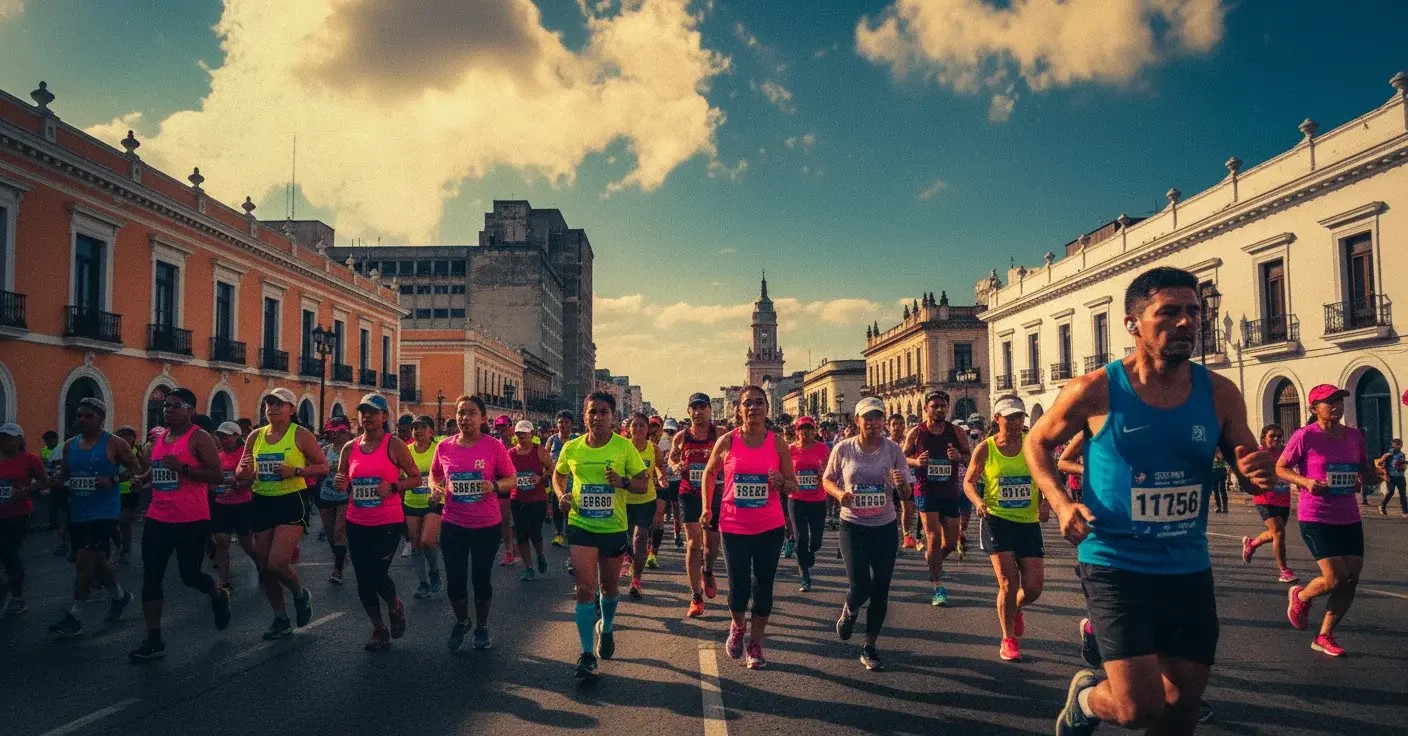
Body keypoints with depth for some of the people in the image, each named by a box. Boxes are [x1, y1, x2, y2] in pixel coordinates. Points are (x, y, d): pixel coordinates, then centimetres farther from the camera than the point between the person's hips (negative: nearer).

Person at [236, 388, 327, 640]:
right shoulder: (255, 436, 8)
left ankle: (301, 595, 15)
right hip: (262, 504, 5)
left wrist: (295, 471, -18)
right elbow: (240, 475, 15)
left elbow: (323, 467, -4)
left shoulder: (301, 435, -5)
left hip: (291, 503, -5)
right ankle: (280, 619, 25)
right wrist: (245, 471, -9)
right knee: (264, 567, 9)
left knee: (277, 563, -17)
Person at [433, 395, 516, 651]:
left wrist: (495, 486, -21)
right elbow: (434, 474, 16)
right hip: (453, 524, 2)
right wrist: (435, 488, -6)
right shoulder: (444, 447, -1)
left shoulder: (494, 446, -8)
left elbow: (512, 479, -2)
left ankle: (482, 626, 33)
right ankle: (461, 622, 36)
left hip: (486, 525, -2)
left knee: (481, 578, 9)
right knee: (455, 579, 8)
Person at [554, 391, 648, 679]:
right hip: (581, 526, 0)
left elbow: (643, 484, -4)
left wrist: (623, 482, -24)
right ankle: (587, 654, -3)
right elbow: (558, 475, 16)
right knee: (585, 587, -10)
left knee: (609, 587, 17)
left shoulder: (624, 447, -8)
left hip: (614, 528, 0)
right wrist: (562, 494, -4)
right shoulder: (571, 448, -3)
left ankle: (606, 629, 47)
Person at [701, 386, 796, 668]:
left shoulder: (777, 443, -2)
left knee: (763, 587, 7)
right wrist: (706, 508, 9)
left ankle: (755, 644, 25)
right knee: (738, 589, 0)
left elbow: (793, 484, 5)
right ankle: (738, 627, 33)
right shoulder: (727, 442, -3)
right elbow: (709, 474, 12)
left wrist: (781, 483, -16)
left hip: (769, 527, 1)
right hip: (734, 526, -1)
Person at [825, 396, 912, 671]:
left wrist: (902, 484, -23)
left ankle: (870, 647, 22)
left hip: (885, 527, 2)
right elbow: (827, 479, 7)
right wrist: (839, 493, -14)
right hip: (853, 526, -2)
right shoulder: (843, 448, -5)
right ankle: (848, 612, 27)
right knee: (860, 587, -10)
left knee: (880, 590, 5)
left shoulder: (893, 449, -3)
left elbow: (906, 493, 1)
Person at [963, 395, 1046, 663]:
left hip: (1029, 523, 2)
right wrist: (978, 501, -14)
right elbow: (969, 480, 5)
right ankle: (1008, 639, 14)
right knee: (1009, 583, -7)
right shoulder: (985, 448, -4)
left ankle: (1014, 609, 38)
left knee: (1033, 588, 1)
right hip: (997, 520, -2)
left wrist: (1044, 503, -13)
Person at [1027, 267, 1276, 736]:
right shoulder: (1096, 392, -11)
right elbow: (1037, 443, 3)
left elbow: (1249, 468, 10)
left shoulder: (1220, 393, -2)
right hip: (1116, 567, -4)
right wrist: (1061, 503, -13)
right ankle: (1086, 698, 23)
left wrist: (1261, 473, -15)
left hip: (1189, 572, 5)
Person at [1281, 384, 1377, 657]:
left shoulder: (1354, 436, 5)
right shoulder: (1305, 436, -11)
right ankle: (1300, 596, 22)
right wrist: (1305, 481, -22)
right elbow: (1280, 468, -5)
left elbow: (1366, 472, 17)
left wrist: (1371, 477, -6)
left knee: (1352, 579, 5)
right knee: (1336, 579, -12)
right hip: (1316, 518, -6)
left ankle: (1325, 637, 20)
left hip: (1349, 519, 6)